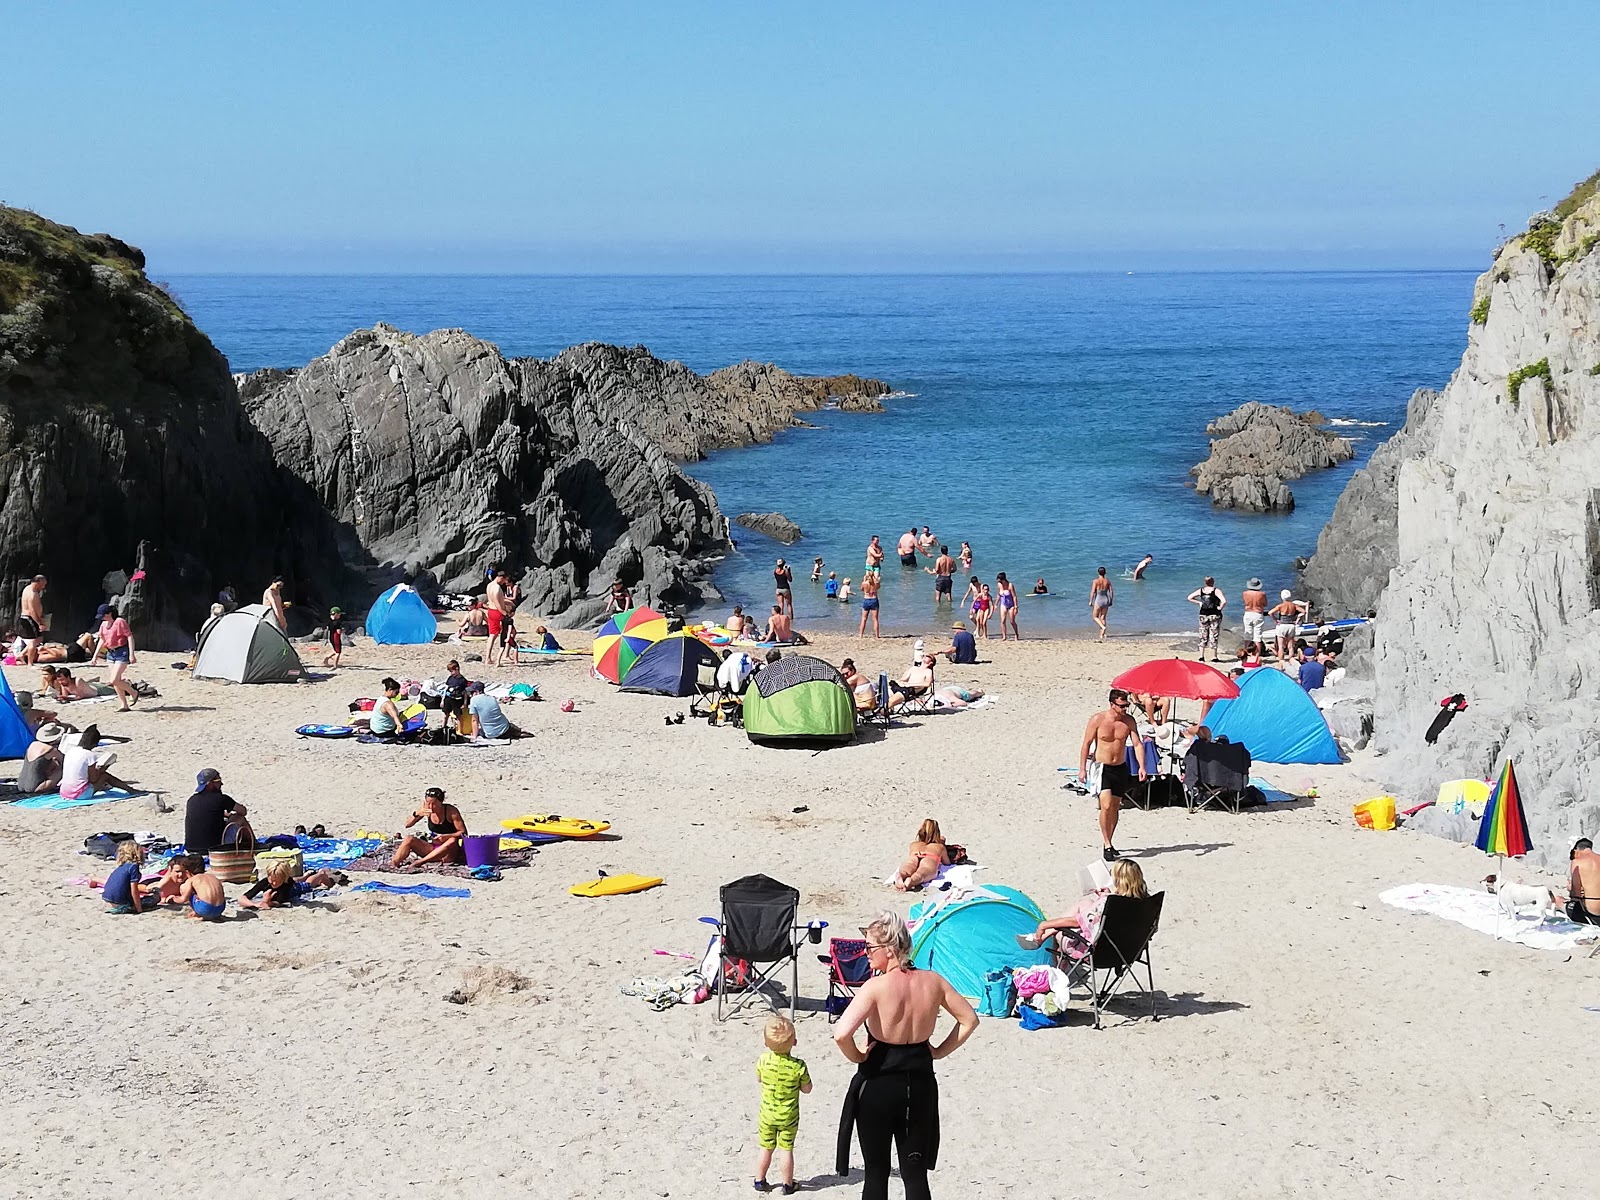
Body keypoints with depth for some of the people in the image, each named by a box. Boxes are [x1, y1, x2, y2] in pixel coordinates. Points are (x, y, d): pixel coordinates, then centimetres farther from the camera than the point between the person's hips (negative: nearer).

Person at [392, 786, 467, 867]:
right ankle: (393, 864, -32)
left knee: (452, 841, -38)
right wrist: (417, 814, -18)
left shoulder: (451, 811, -13)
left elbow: (463, 833, -13)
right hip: (432, 849, 4)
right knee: (409, 839, -16)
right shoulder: (427, 810, -2)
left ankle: (421, 861, -40)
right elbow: (407, 825, 1)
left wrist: (446, 836, -29)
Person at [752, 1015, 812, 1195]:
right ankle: (787, 1185, 19)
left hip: (766, 1115, 2)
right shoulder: (798, 1066, -21)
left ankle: (760, 1181, 27)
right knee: (786, 1150, 10)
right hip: (788, 1117, -2)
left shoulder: (763, 1061, -17)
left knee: (766, 1149, 16)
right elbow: (807, 1089, -8)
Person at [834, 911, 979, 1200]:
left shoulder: (876, 987, -19)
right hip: (921, 1084, 4)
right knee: (915, 1173, 11)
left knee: (876, 1172, 9)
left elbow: (841, 1034, -29)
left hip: (878, 1085, -4)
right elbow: (969, 1019, 6)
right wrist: (940, 1052, 10)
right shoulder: (932, 981, -3)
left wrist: (857, 1057, -10)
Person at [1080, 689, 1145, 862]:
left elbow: (1137, 744, -2)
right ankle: (1107, 845, -13)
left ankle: (1107, 843, 26)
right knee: (1106, 805, -17)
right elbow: (1086, 744, -6)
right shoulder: (1097, 720, -11)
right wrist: (1082, 769, -8)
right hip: (1102, 768, -4)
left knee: (1115, 807, 12)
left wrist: (1141, 766, -17)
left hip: (1120, 768, 4)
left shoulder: (1129, 721, -2)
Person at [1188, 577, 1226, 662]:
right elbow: (1224, 601, -23)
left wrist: (1199, 602, 6)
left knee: (1203, 636, 10)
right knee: (1214, 636, 4)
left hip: (1203, 615, 3)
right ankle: (1214, 657, 6)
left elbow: (1190, 598, 4)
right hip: (1214, 615, -3)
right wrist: (1220, 607, -7)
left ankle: (1201, 656, 6)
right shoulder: (1216, 591, -10)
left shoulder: (1200, 590, 1)